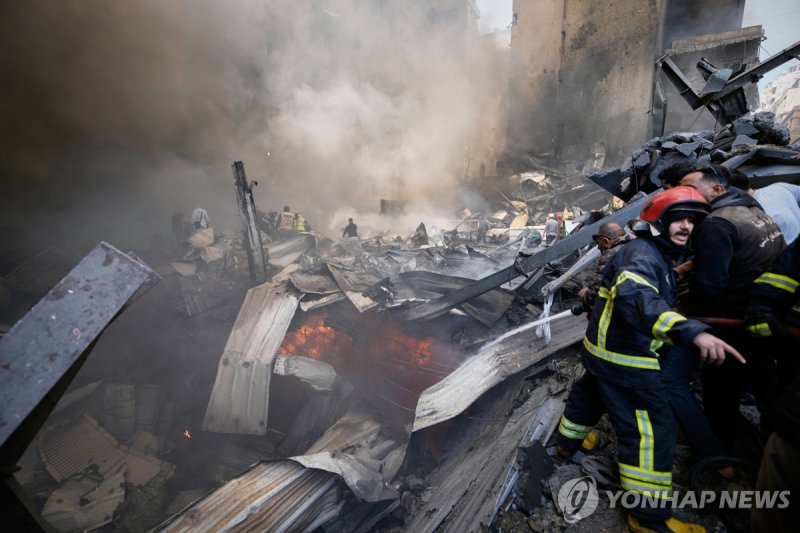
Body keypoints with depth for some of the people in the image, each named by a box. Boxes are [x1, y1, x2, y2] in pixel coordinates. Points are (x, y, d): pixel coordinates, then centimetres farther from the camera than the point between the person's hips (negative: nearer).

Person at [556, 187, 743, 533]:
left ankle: (569, 440, 55)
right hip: (625, 359, -11)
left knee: (591, 395, 29)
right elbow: (635, 297, -43)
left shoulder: (656, 256, 13)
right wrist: (691, 331, -55)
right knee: (653, 430, -4)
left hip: (608, 351, 11)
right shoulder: (641, 253, -22)